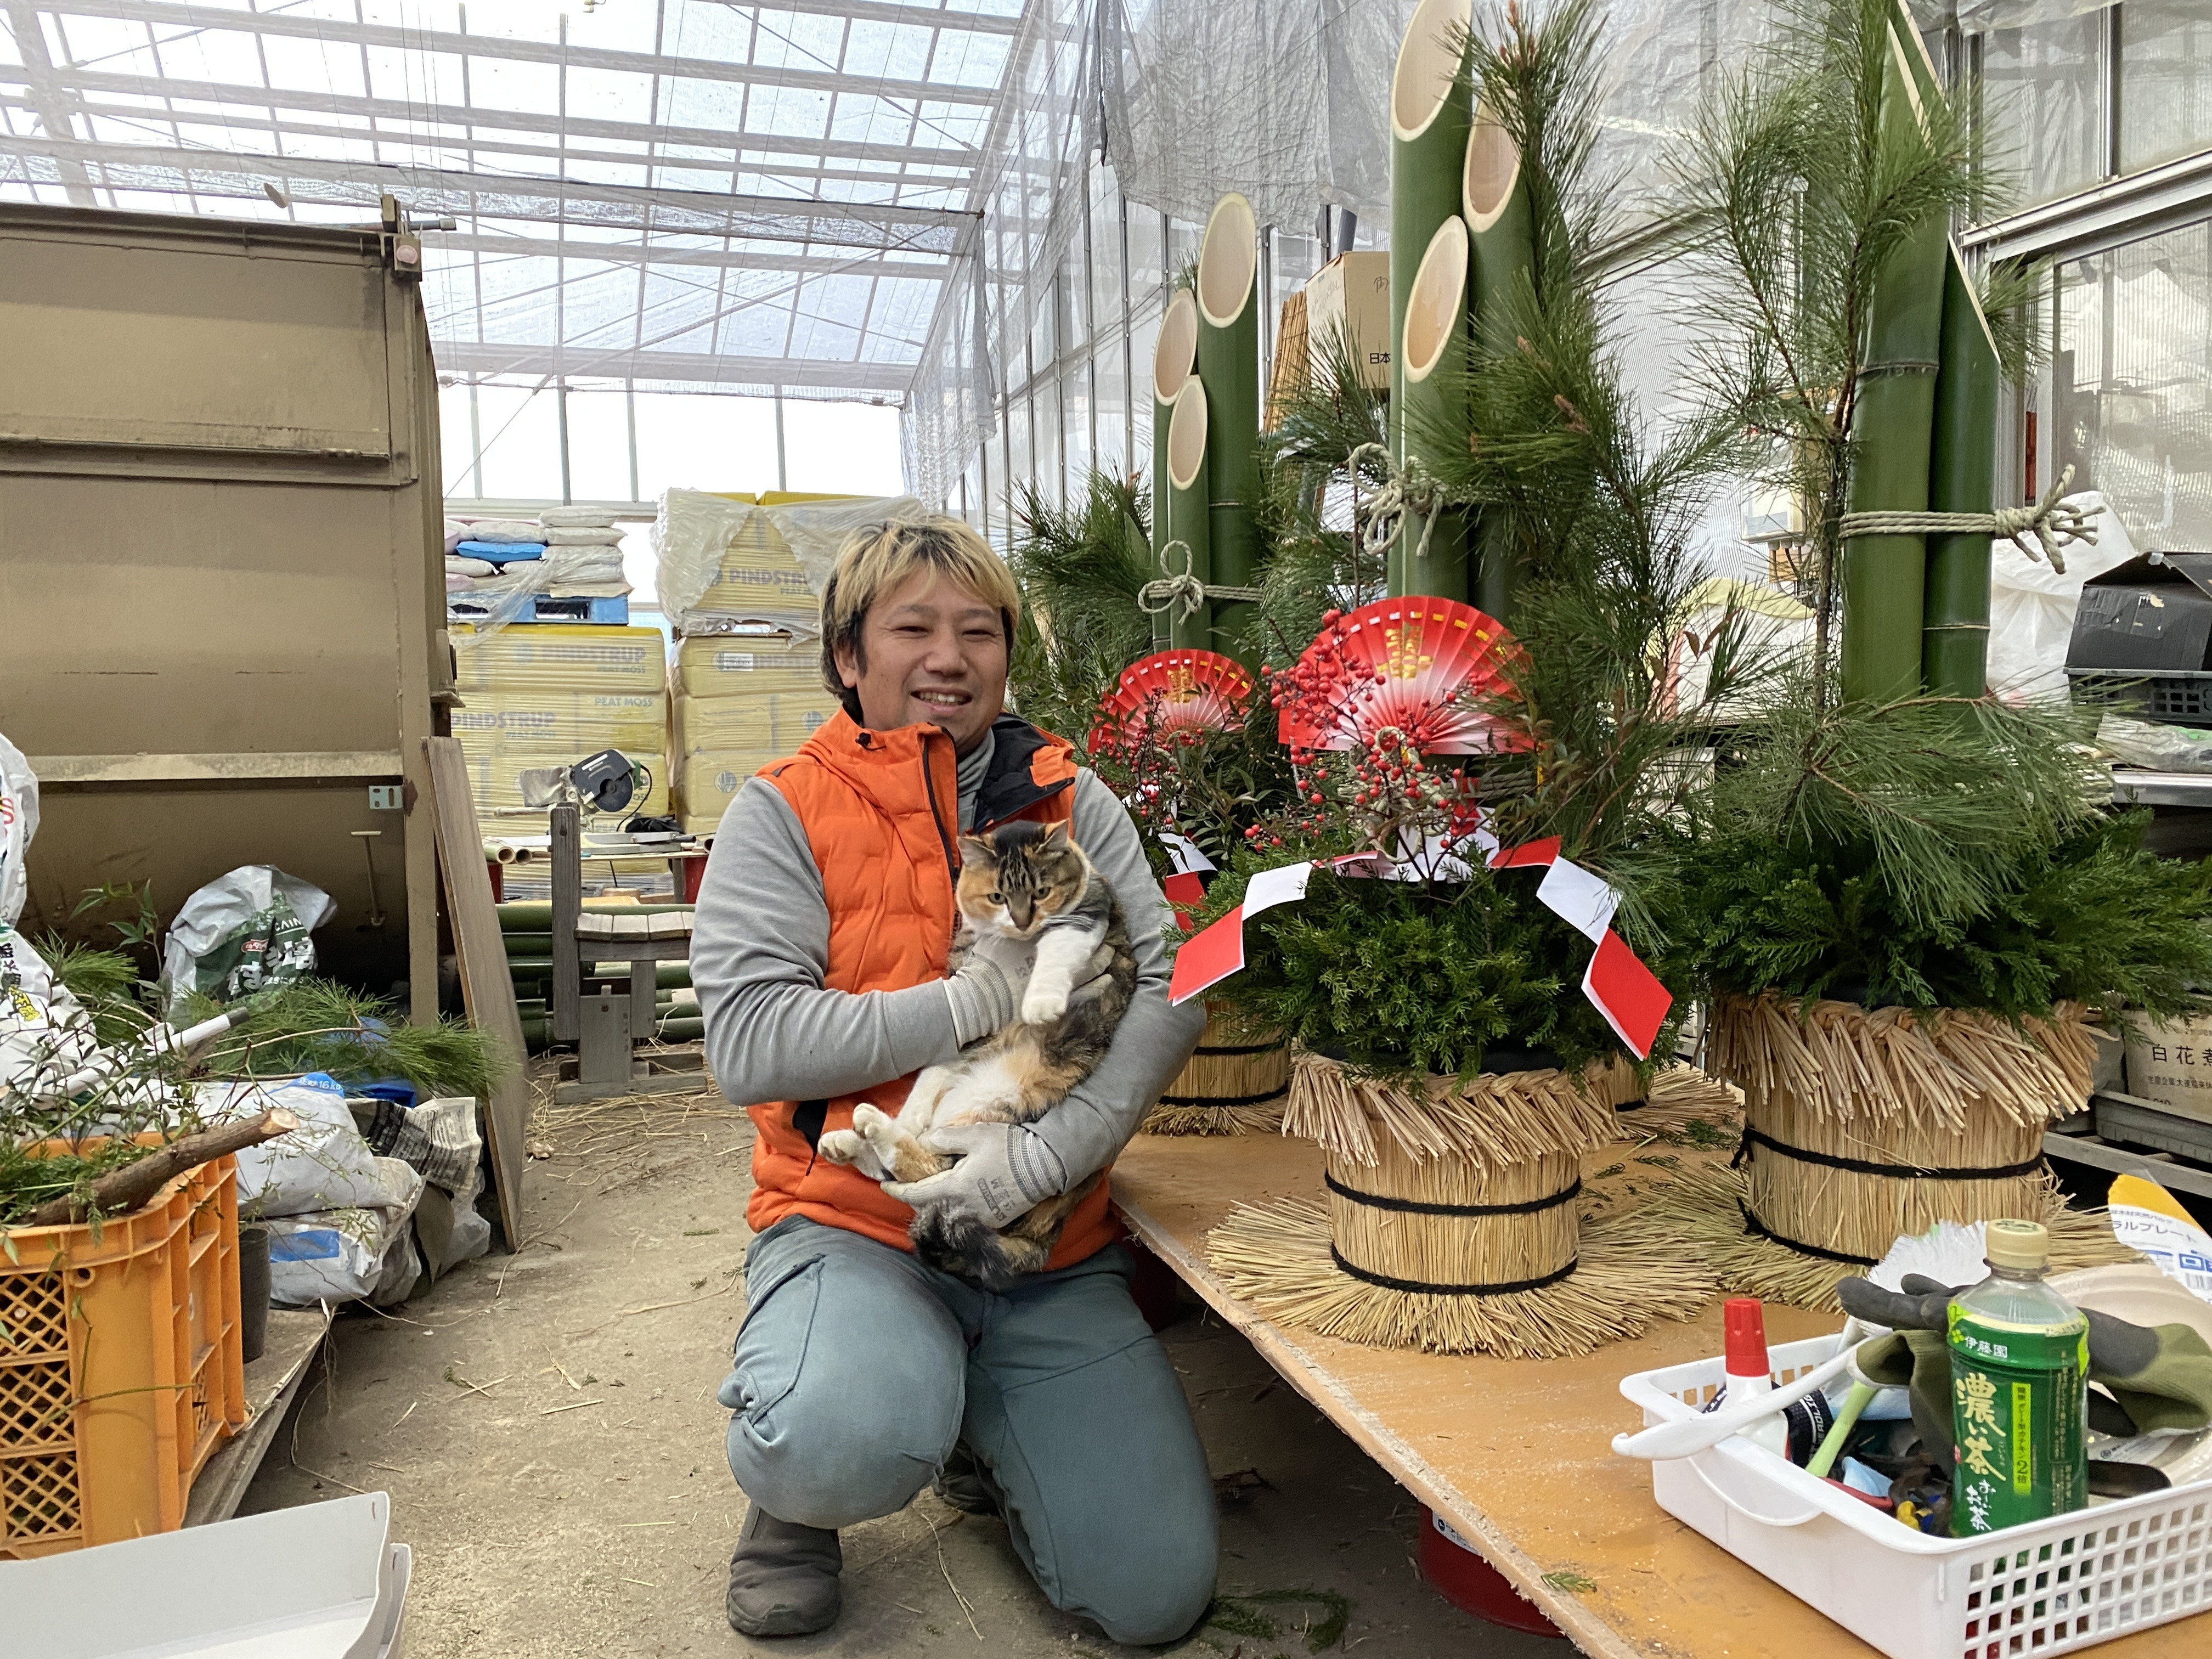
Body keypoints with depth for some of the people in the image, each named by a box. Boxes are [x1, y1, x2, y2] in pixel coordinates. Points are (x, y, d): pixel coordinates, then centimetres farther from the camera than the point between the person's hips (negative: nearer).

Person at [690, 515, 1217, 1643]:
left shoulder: (1070, 801, 6)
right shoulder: (784, 812, -2)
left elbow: (1168, 987, -7)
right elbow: (747, 1043, -14)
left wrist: (1047, 1151, -22)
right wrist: (992, 997, -17)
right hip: (851, 1222, -2)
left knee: (1157, 1595, -4)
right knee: (848, 1445, -34)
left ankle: (981, 1435, 27)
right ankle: (796, 1495, 5)